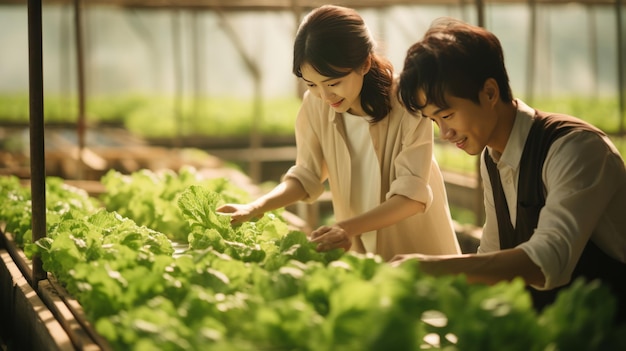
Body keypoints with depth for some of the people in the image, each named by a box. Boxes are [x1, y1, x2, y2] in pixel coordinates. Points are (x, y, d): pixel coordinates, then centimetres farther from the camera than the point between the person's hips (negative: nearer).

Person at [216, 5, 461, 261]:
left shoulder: (407, 103, -20)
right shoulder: (315, 105, -10)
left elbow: (412, 195, -22)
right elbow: (306, 175, 2)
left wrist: (349, 228, -37)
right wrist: (255, 208, -15)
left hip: (420, 252, 0)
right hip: (358, 252, 1)